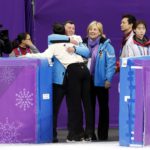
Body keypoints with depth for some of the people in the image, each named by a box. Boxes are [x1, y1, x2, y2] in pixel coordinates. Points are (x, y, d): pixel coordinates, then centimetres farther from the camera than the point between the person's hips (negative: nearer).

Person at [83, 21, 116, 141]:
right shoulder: (84, 44, 8)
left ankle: (103, 134, 11)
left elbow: (111, 62, -10)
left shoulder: (106, 45, -6)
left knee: (103, 107, 5)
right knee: (89, 107, 8)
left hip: (101, 80, -4)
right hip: (88, 80, 4)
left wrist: (108, 79, -15)